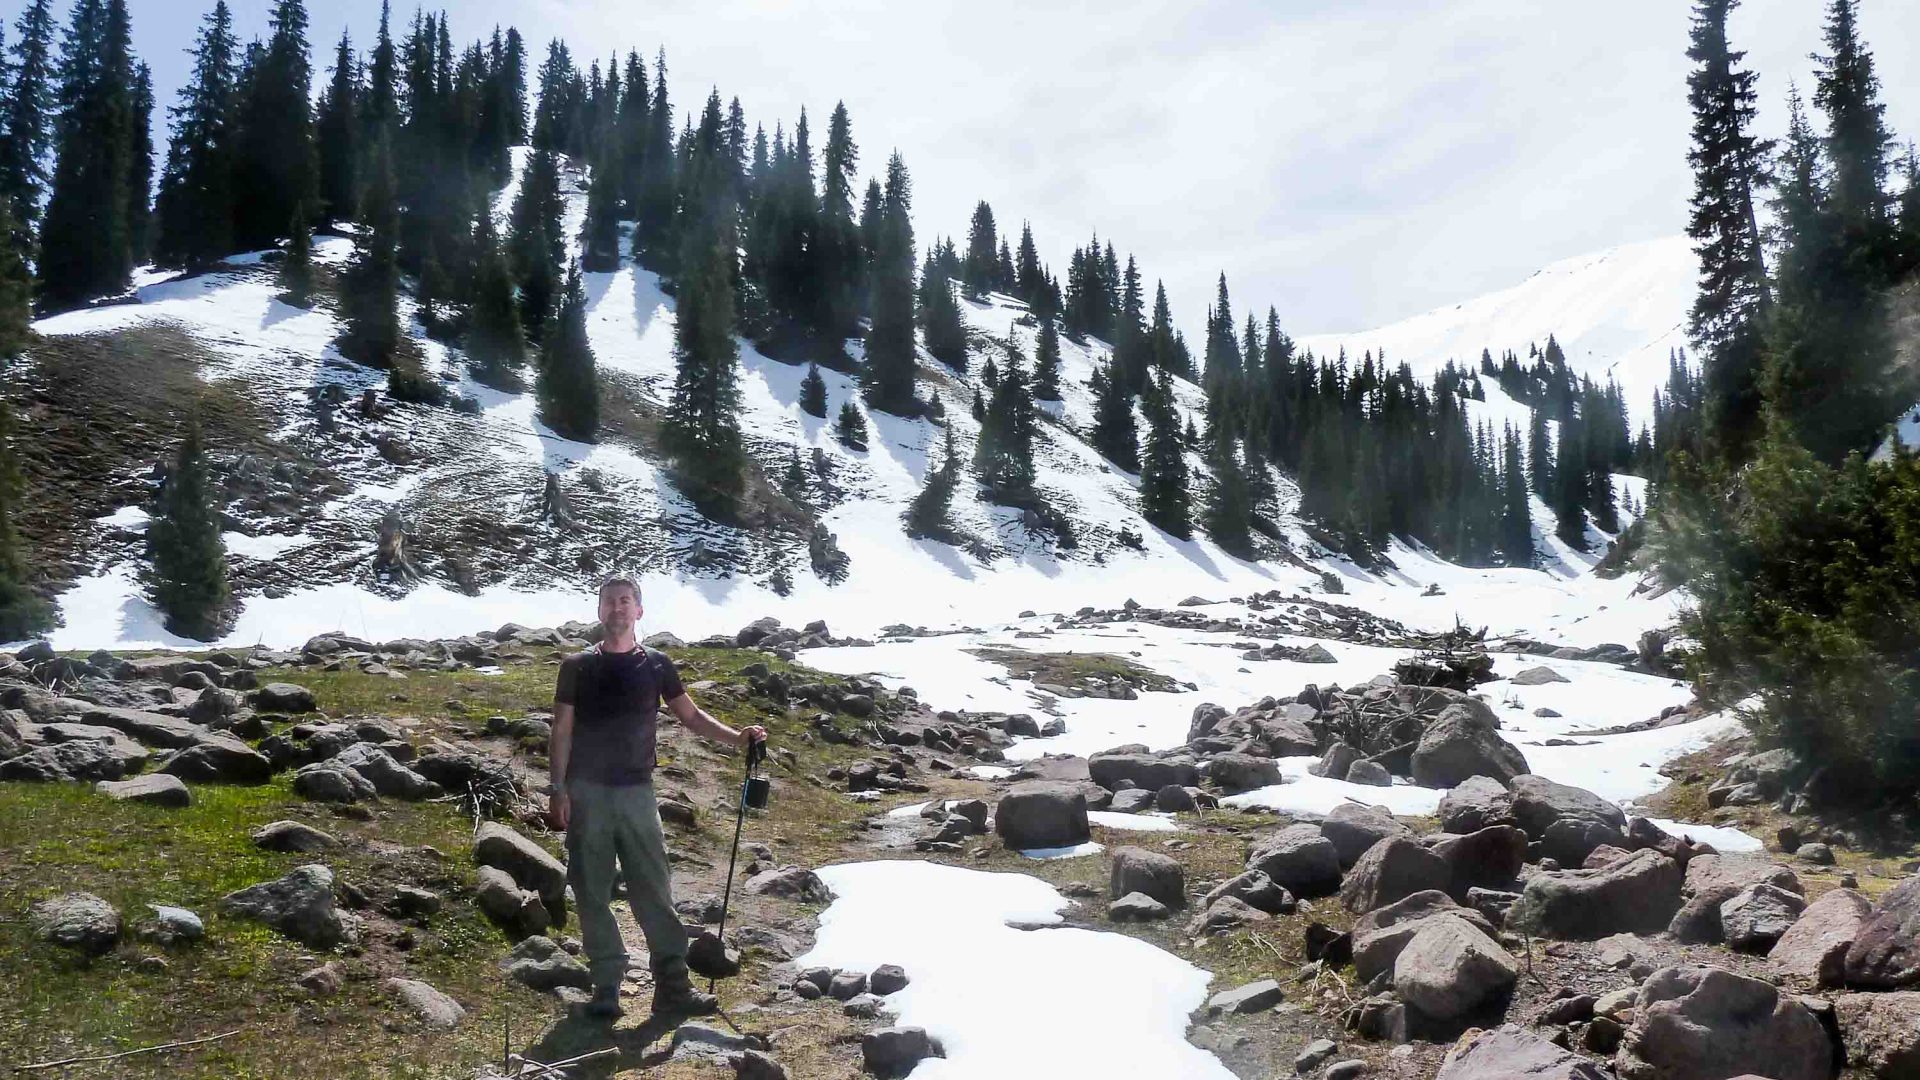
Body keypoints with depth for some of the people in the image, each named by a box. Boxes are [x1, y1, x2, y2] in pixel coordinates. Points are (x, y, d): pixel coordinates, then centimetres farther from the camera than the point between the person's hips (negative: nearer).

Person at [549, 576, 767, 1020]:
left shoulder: (656, 665, 7)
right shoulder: (577, 667, 5)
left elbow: (690, 715, 7)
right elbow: (562, 731, 4)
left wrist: (736, 737, -7)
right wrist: (558, 789, -4)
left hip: (636, 791, 1)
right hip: (587, 792, 0)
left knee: (654, 891, -2)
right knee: (593, 893, 1)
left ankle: (672, 985, 0)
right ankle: (606, 987, 9)